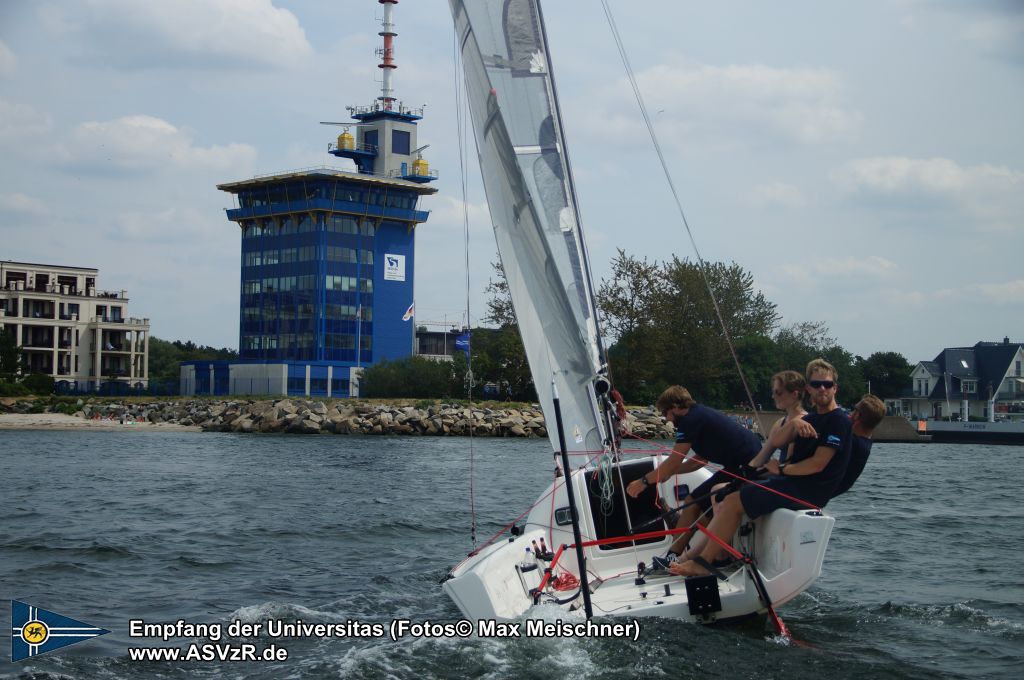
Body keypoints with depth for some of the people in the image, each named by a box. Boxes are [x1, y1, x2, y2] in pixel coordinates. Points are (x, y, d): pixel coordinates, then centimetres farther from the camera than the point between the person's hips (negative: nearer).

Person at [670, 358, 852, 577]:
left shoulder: (838, 420, -11)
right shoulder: (811, 418, 19)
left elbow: (817, 464, -19)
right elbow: (775, 442, 9)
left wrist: (781, 470, -6)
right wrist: (793, 424, -11)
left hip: (808, 491, -10)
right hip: (793, 481, 10)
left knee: (732, 503, -15)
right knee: (725, 493, 9)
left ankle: (701, 563, -9)